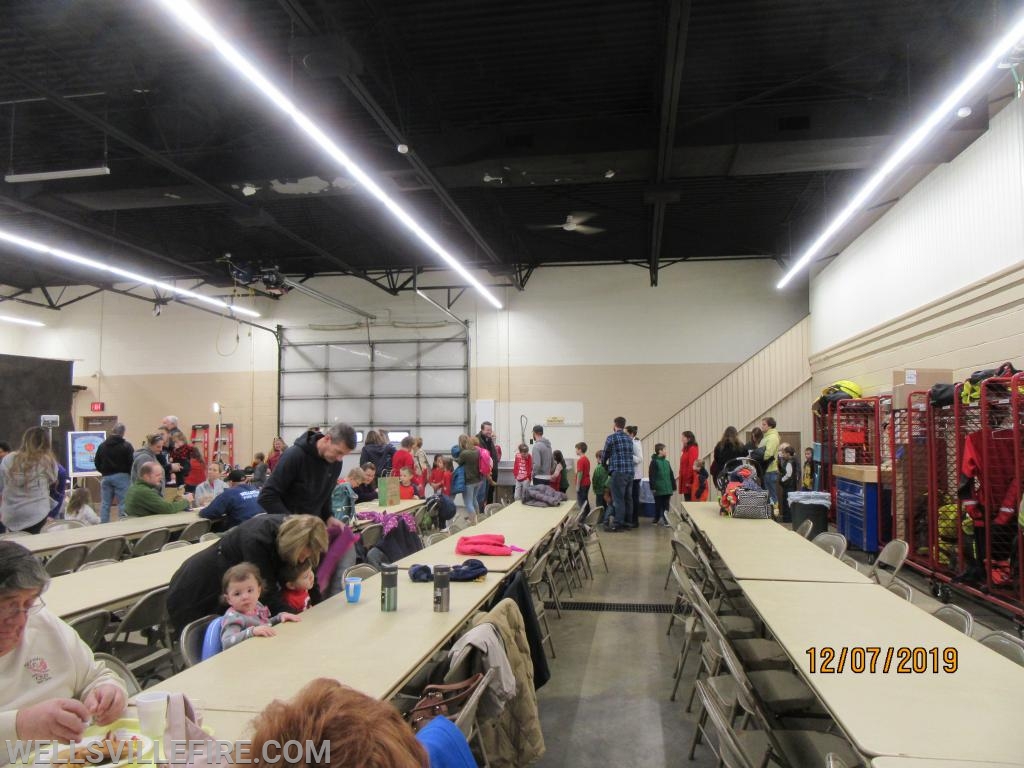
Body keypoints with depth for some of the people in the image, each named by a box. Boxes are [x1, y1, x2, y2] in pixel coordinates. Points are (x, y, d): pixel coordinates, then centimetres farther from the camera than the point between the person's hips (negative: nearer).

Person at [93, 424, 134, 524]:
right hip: (121, 476, -5)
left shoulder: (102, 445, 7)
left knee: (105, 504, 12)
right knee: (123, 504, -3)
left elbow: (97, 463, 10)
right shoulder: (126, 446, -10)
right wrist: (129, 474, 4)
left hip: (106, 477, 5)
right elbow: (131, 462, -11)